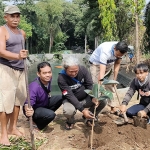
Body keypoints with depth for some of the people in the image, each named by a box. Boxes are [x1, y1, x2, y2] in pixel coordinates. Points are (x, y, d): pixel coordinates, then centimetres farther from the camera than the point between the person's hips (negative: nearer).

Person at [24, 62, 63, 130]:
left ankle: (46, 114, 8)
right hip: (34, 108, -8)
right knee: (51, 114, -32)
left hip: (44, 103, 8)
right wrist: (27, 110, -66)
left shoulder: (48, 79, -14)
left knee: (61, 98, -7)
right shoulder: (34, 86, -36)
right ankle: (36, 121, -1)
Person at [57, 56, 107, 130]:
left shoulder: (83, 69, -14)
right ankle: (70, 121, 2)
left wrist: (93, 97, -32)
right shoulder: (61, 78, -25)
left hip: (86, 98, 4)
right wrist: (82, 110, -36)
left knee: (102, 101, -18)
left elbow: (90, 85, -12)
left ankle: (89, 118, 8)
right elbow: (70, 96, -28)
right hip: (71, 100, -4)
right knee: (68, 111, -37)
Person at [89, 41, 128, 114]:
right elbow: (102, 72, -45)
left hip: (109, 64, 6)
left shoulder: (120, 50, -23)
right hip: (96, 64, -6)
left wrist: (114, 79, -7)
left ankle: (113, 107, 15)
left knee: (110, 86, 6)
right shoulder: (106, 51, -41)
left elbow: (117, 64, -6)